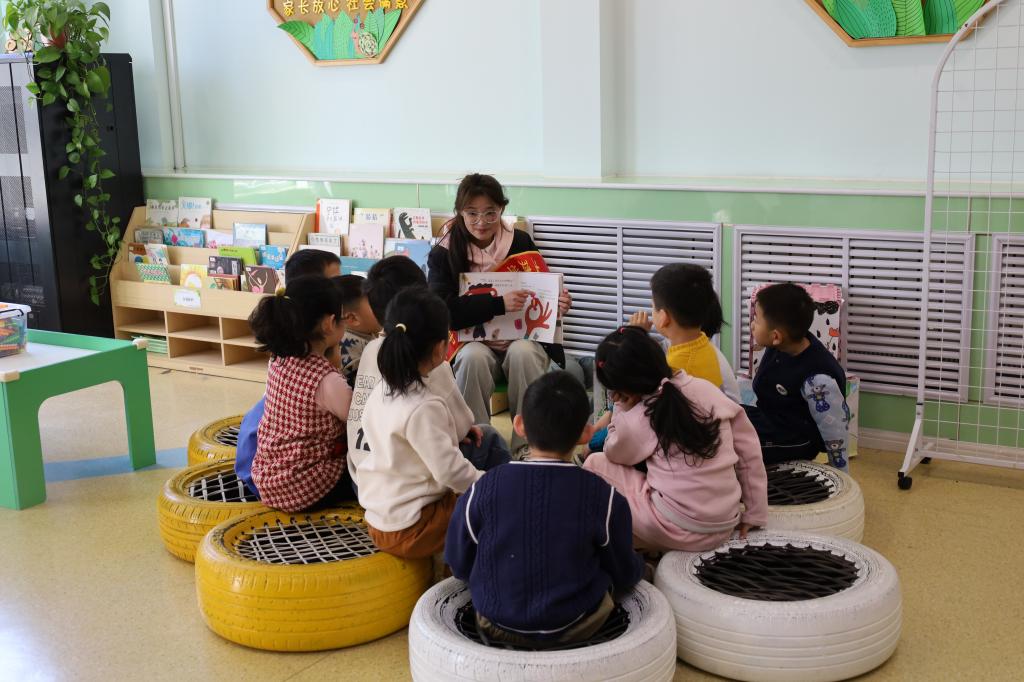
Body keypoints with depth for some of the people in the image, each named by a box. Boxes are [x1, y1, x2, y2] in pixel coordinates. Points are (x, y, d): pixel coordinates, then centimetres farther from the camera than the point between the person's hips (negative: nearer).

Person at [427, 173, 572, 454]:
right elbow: (444, 310, -15)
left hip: (524, 339, 1)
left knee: (522, 353, -33)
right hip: (473, 343, -1)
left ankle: (528, 447, -25)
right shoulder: (444, 254, -2)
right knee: (474, 357, -34)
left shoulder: (520, 244, 2)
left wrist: (559, 306, -17)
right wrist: (499, 304, -27)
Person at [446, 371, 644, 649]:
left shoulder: (482, 490, -19)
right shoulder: (604, 497, -19)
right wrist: (637, 566, 19)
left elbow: (459, 565, -6)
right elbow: (623, 575, -6)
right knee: (642, 569, 21)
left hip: (497, 627, -1)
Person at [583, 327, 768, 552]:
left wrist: (621, 410, 5)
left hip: (677, 532, -6)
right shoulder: (707, 389, 0)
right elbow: (750, 451, 6)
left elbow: (614, 454, 12)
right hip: (725, 528, 6)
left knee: (595, 464, 9)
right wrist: (754, 514, 13)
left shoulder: (635, 422, -12)